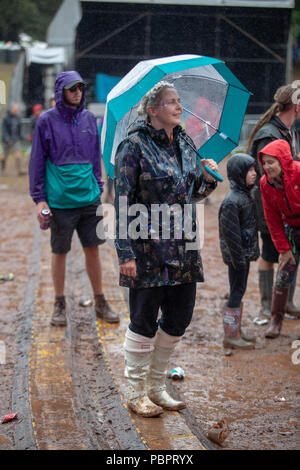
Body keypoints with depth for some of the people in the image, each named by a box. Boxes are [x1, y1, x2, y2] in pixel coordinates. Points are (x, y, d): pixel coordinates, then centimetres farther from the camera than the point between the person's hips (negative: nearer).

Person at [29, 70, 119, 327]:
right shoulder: (47, 121, -4)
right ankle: (60, 304, 19)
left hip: (89, 199, 3)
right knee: (60, 252, 6)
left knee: (93, 249, 8)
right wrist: (39, 198, -5)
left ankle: (100, 302, 19)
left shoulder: (89, 118, 7)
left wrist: (99, 189, 12)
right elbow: (37, 161, -1)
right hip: (60, 201, -3)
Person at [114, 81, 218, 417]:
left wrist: (208, 179, -2)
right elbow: (123, 203, -11)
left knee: (179, 319, 11)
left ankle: (156, 386, 28)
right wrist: (126, 253, -16)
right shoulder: (134, 146, -9)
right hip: (148, 249, -7)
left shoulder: (185, 144, 11)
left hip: (183, 250, 7)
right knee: (144, 322, 1)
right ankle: (136, 393, 17)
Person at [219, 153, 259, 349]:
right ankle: (230, 336, 5)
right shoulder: (232, 201, -20)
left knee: (239, 292, 16)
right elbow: (230, 232, -21)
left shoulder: (246, 195, 10)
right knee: (236, 292, -3)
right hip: (237, 254, -9)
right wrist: (238, 258, -20)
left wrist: (253, 251, 18)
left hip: (245, 253, 9)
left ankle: (237, 331, 27)